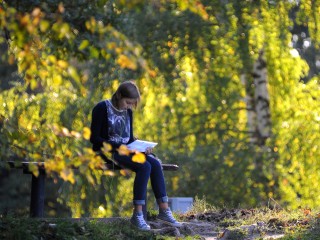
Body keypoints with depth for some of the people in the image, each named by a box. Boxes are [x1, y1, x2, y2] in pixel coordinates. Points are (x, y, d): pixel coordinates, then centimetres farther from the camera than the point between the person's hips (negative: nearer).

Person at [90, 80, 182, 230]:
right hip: (108, 152, -7)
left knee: (155, 163, -21)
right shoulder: (102, 108, -8)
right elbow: (94, 138, -13)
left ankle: (164, 210, -22)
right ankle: (137, 215, -29)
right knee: (145, 166, -30)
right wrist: (118, 147, -23)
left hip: (125, 150, 7)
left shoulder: (127, 112, 14)